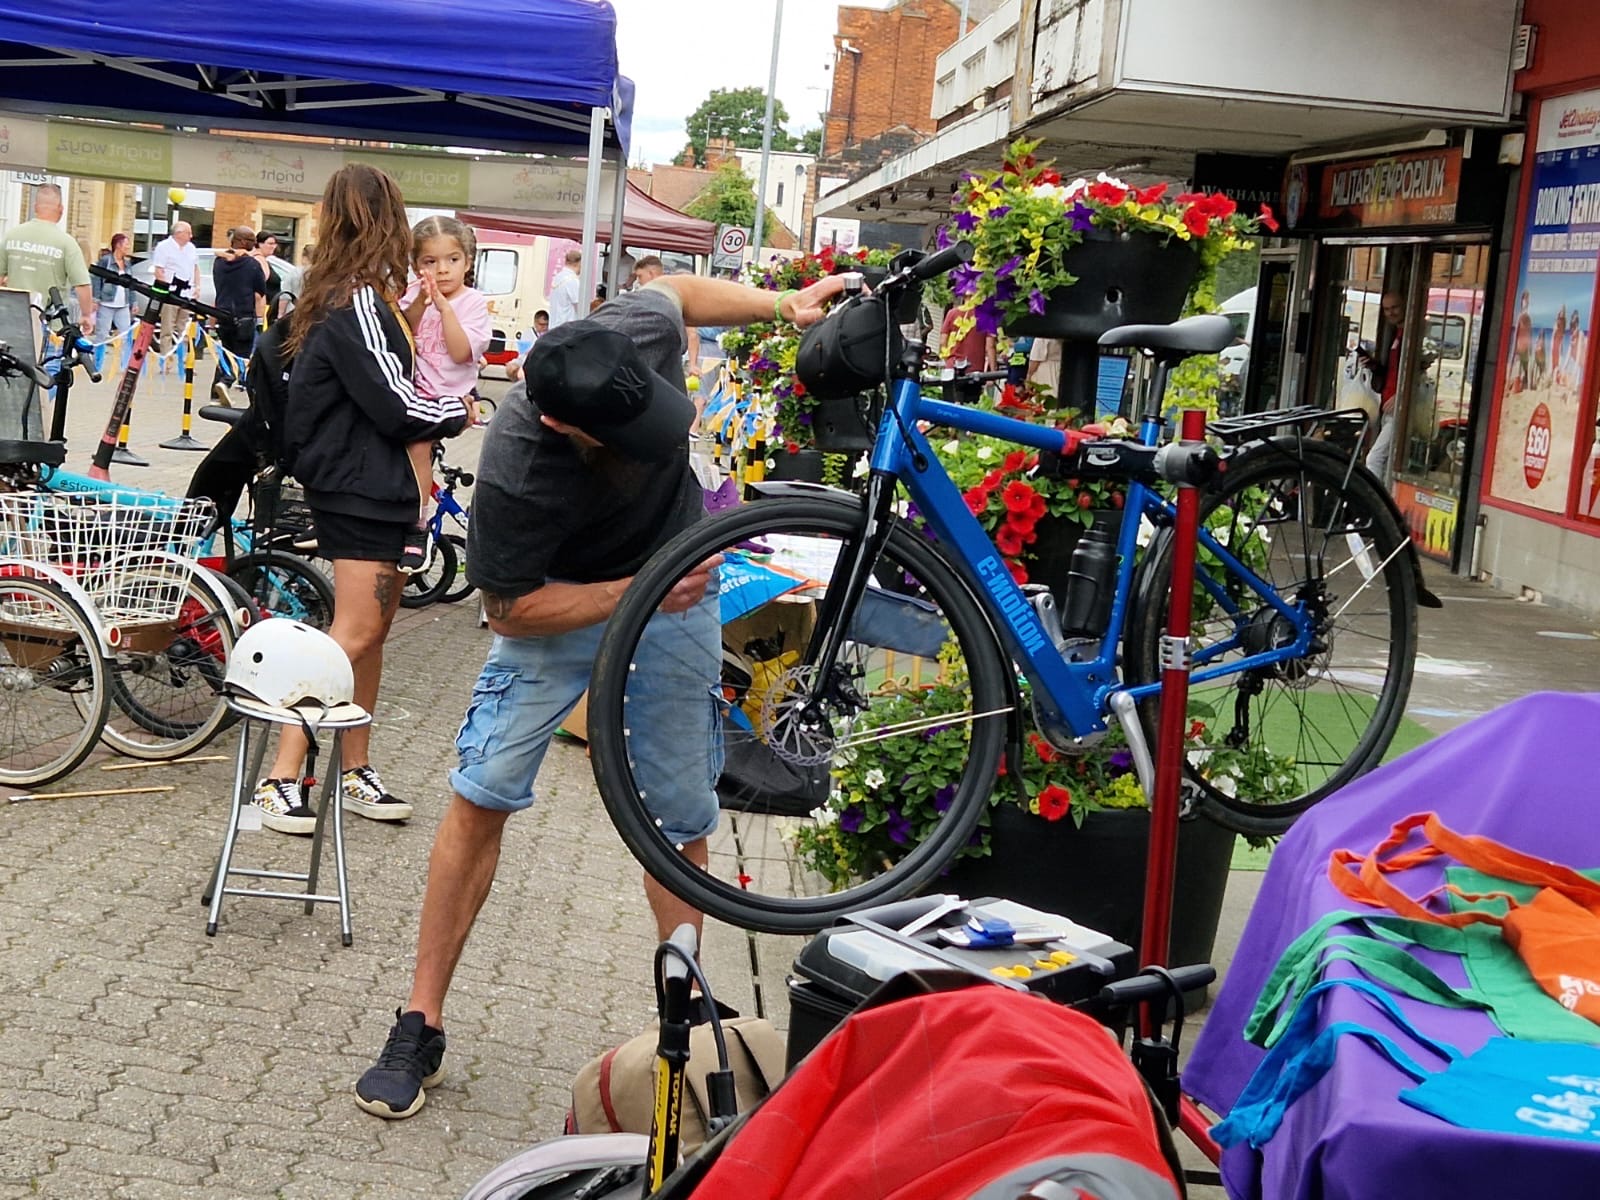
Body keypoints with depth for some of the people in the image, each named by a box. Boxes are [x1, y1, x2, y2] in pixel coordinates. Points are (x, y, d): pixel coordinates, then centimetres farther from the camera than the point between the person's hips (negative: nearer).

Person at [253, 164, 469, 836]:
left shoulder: (339, 297, 14)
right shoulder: (360, 302, -16)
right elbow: (395, 406, -16)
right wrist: (457, 412, -1)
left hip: (369, 485, 10)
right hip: (360, 490, -10)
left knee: (375, 625, 11)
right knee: (354, 632, -12)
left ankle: (355, 772, 17)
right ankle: (280, 781, -11)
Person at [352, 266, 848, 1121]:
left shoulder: (640, 333, -25)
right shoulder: (516, 471, -35)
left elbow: (673, 290, 2)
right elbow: (510, 609, -21)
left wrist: (786, 304, -6)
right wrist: (637, 592, -28)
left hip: (676, 587, 4)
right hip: (560, 602, -3)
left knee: (682, 820, 6)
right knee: (481, 796, -9)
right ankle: (421, 1025, 4)